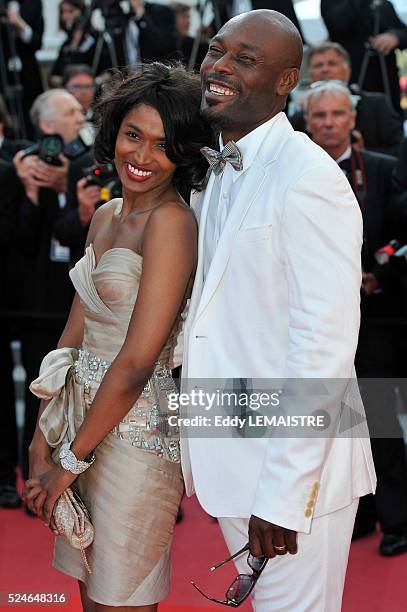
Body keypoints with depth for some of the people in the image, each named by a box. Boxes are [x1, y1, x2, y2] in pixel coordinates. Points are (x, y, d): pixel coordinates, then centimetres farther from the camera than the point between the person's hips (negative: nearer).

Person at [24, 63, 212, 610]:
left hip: (136, 428, -8)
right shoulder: (106, 216, 10)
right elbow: (76, 332, 10)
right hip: (86, 415, 8)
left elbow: (137, 362, -20)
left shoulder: (171, 222, -17)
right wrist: (41, 441, 4)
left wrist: (70, 462, -13)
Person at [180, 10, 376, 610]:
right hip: (230, 459, 8)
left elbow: (325, 341, -21)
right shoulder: (220, 174, 11)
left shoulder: (309, 177, -17)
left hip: (292, 469, -8)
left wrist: (283, 492, -23)